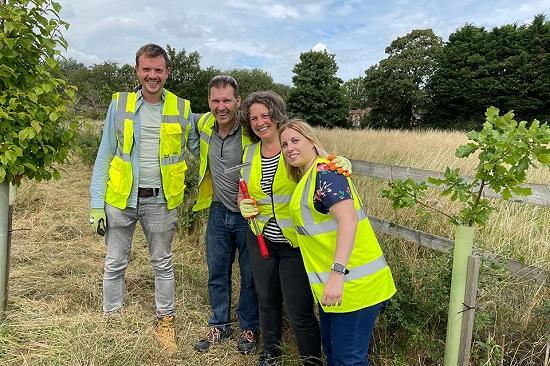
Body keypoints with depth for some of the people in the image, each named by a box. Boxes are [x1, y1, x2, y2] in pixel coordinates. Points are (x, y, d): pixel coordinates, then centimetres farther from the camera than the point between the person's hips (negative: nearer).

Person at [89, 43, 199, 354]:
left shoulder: (182, 109, -1)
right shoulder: (119, 104, -1)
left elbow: (195, 145, 12)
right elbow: (104, 156, 0)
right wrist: (97, 204, -4)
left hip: (160, 201, 0)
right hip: (120, 199, 0)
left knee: (163, 263, 14)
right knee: (115, 264, 12)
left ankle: (166, 320, 31)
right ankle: (111, 318, 31)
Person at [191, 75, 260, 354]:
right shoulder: (204, 125, -4)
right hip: (218, 211, 5)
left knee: (250, 275, 11)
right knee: (217, 273, 15)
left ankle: (248, 328, 32)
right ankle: (219, 325, 35)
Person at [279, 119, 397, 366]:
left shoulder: (325, 172, -17)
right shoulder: (308, 178, 14)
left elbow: (348, 219, -29)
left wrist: (337, 273, -35)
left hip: (352, 283, -10)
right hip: (331, 282, 10)